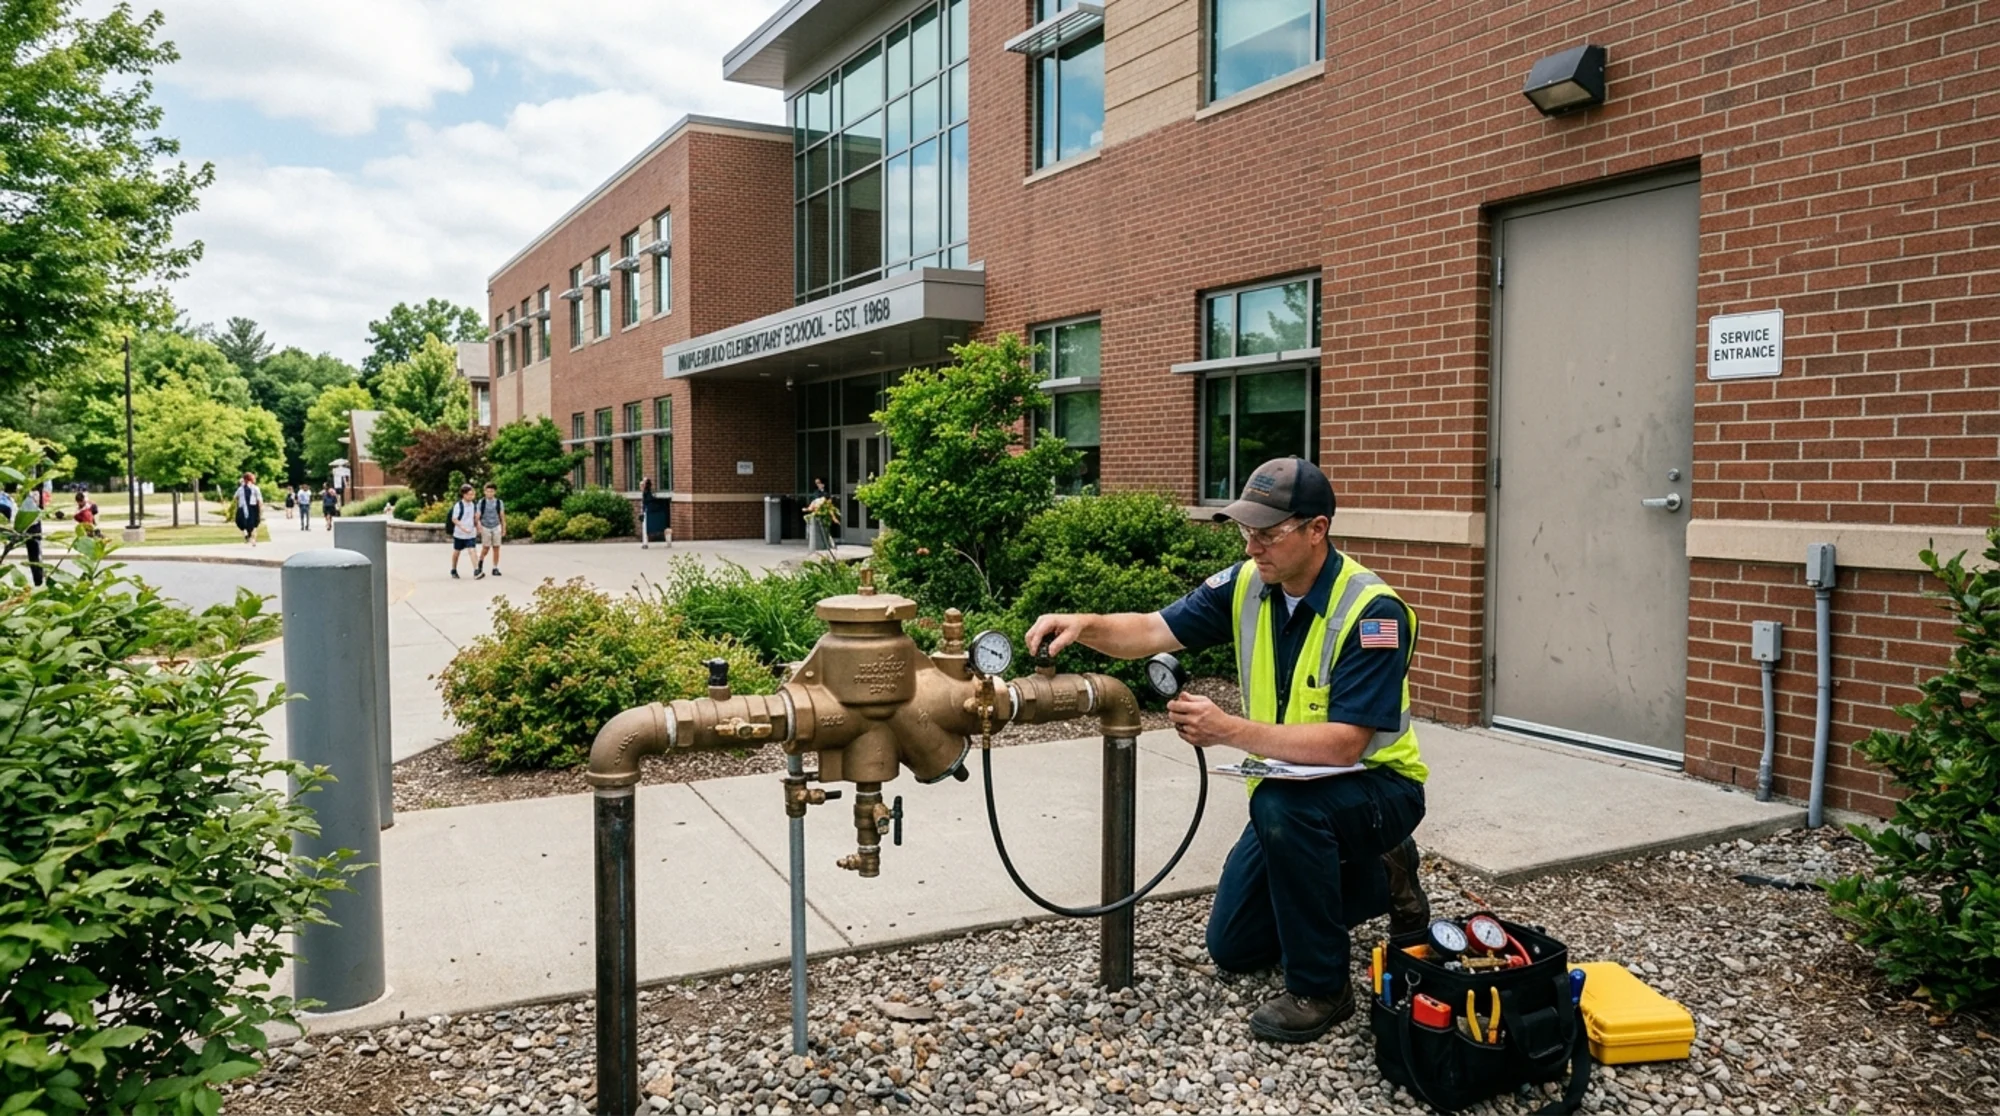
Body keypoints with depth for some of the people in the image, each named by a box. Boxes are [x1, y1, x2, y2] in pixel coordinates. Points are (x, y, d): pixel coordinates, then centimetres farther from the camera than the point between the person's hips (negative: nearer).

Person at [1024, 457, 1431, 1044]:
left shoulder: (1374, 611, -27)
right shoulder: (1247, 584, -9)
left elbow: (1346, 743, -33)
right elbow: (1154, 631, -12)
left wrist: (1228, 730, -39)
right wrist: (1084, 625, -31)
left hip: (1376, 785, -7)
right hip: (1293, 798, 7)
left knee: (1280, 804, -39)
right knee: (1232, 947, 11)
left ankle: (1320, 987, -17)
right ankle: (1381, 877, 28)